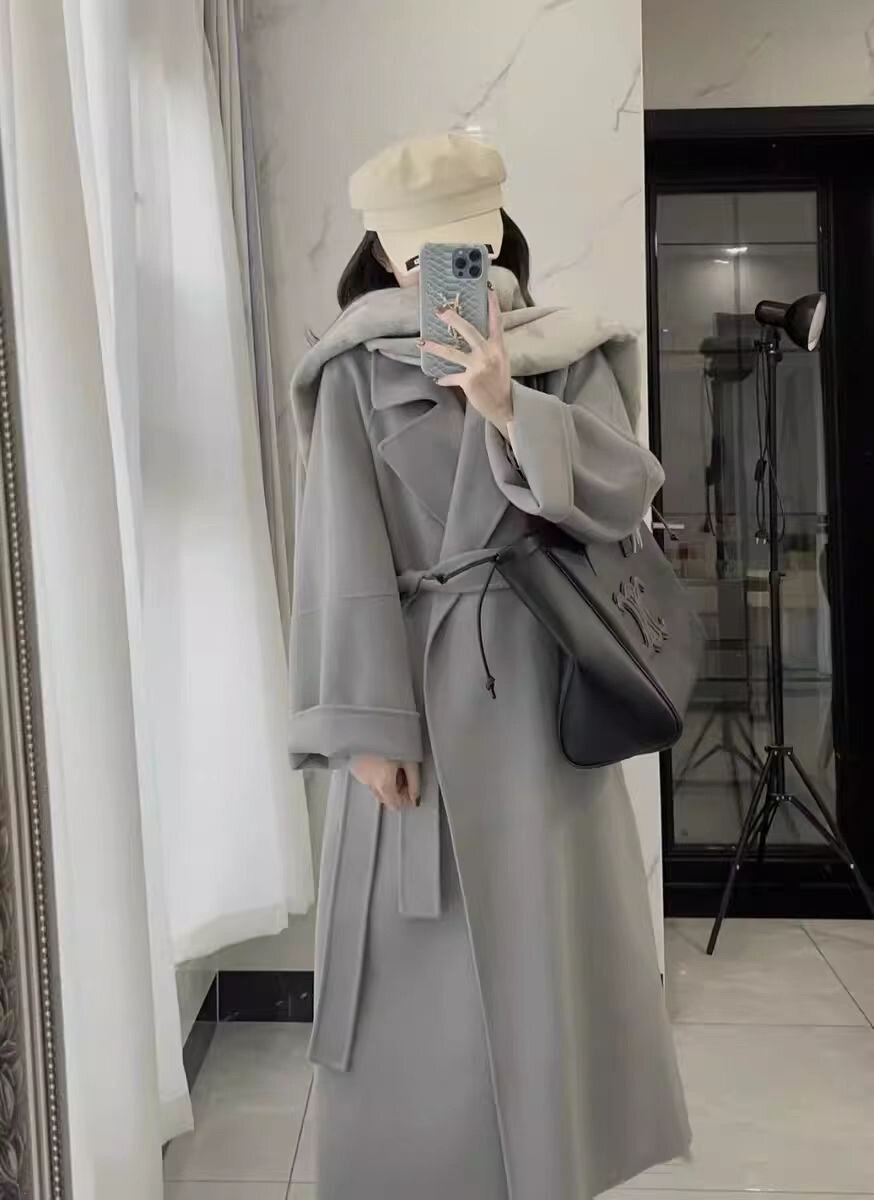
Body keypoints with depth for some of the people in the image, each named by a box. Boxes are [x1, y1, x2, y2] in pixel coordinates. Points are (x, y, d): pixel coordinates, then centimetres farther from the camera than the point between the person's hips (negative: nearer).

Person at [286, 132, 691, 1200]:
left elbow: (625, 494, -7)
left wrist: (509, 410, -22)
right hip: (416, 687, -1)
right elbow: (342, 555, -6)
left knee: (548, 939, 9)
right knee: (419, 956, 6)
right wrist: (367, 723, -14)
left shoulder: (568, 357, 7)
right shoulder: (355, 374, 1)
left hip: (543, 685, 2)